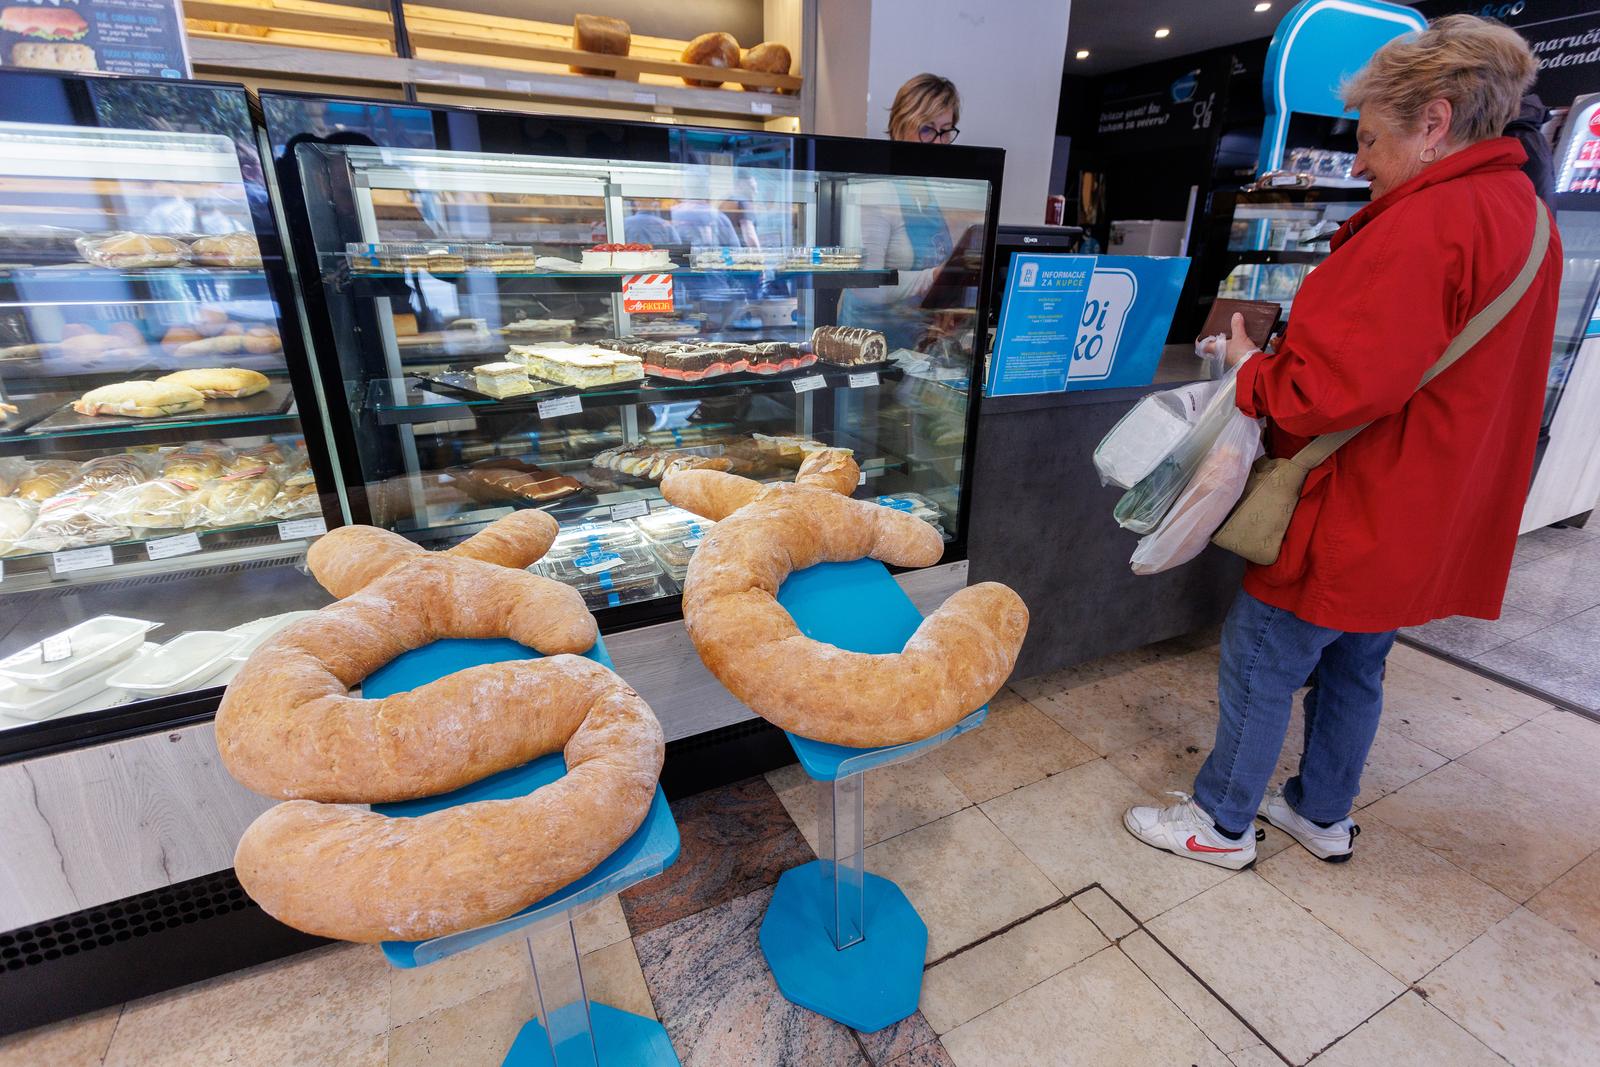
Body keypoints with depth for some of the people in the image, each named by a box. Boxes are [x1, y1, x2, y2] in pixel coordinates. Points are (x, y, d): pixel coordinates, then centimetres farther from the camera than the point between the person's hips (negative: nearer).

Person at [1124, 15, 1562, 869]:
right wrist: (1285, 351, 7)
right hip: (1424, 521, 10)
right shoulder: (1522, 215, 11)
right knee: (1353, 669, 21)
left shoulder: (1425, 224, -22)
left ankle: (1221, 824, 23)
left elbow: (1335, 392, -28)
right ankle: (1324, 815, 38)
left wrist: (1250, 370, -10)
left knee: (1259, 668, 5)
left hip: (1351, 523, -10)